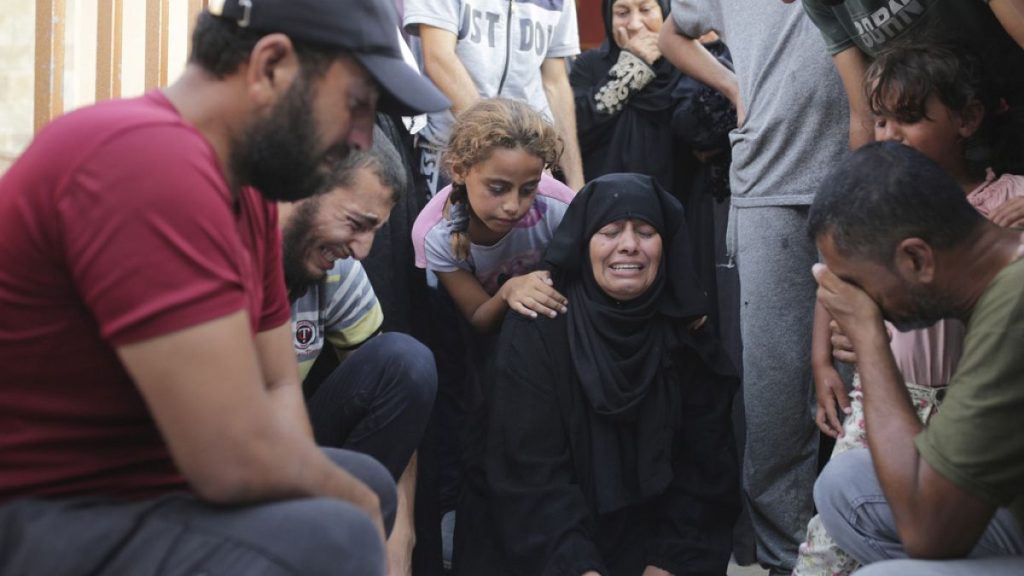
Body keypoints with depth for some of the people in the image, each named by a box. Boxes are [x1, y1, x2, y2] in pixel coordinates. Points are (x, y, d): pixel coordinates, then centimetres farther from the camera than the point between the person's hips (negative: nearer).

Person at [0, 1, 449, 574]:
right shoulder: (149, 160, -25)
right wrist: (352, 504, -9)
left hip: (141, 484, 10)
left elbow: (279, 387, 10)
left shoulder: (246, 187, 7)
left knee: (369, 484, 22)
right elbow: (239, 457, -28)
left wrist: (354, 497, -9)